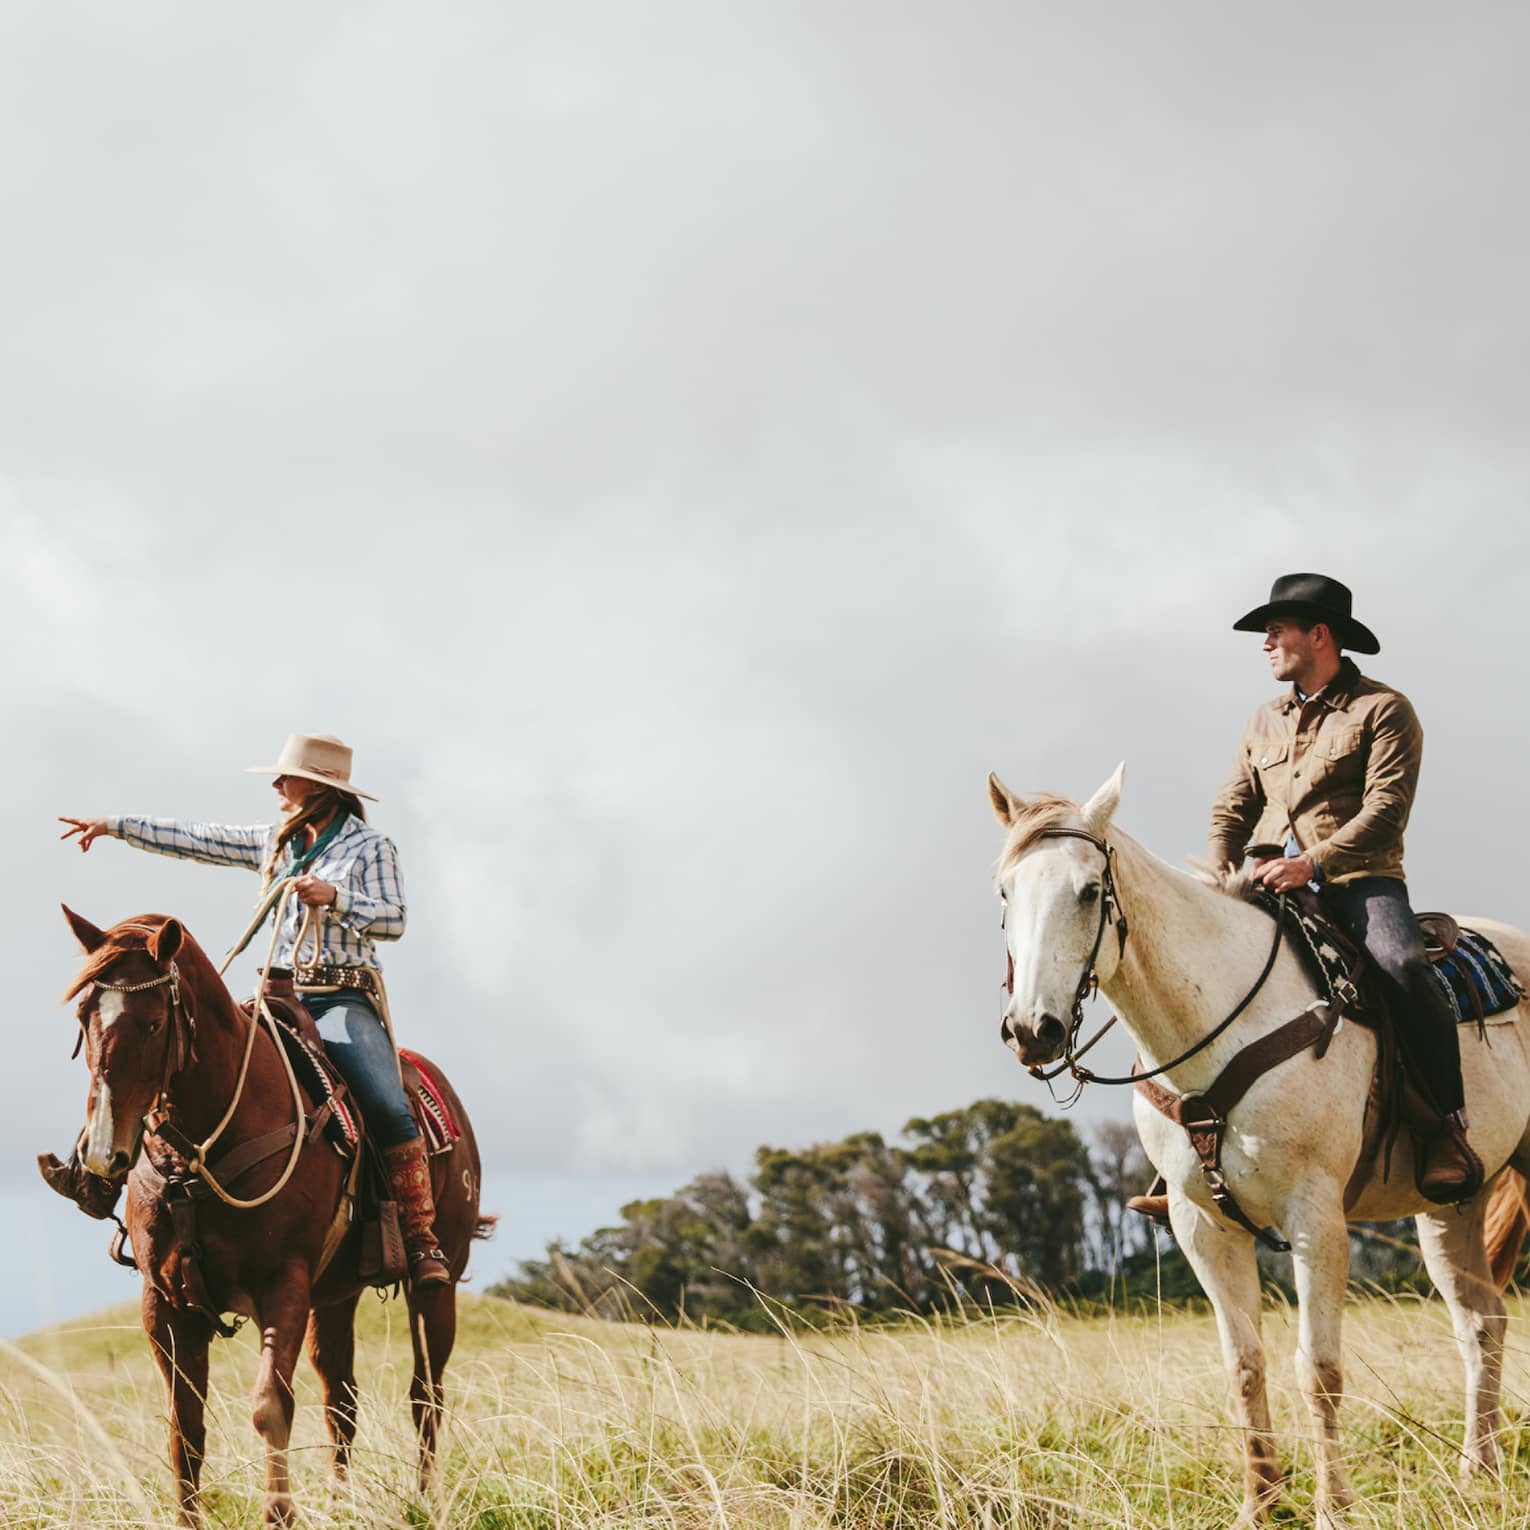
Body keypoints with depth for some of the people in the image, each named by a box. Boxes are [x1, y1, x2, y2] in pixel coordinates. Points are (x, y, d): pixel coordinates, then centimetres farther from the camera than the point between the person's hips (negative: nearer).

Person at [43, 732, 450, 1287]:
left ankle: (421, 1240, -21)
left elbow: (394, 919, -9)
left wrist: (334, 898, -24)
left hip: (344, 998, -6)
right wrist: (114, 826, 21)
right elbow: (196, 840, 19)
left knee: (388, 1109, -27)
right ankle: (96, 1173, -3)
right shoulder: (274, 842, 15)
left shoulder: (370, 847, 0)